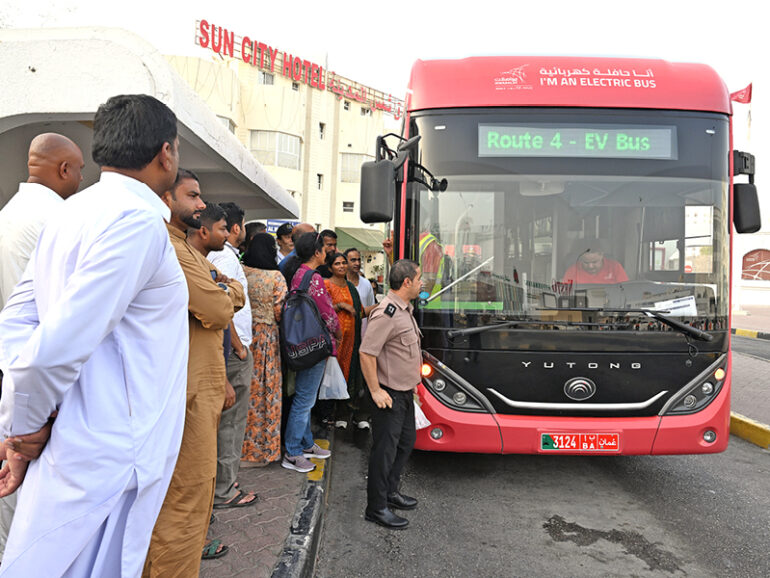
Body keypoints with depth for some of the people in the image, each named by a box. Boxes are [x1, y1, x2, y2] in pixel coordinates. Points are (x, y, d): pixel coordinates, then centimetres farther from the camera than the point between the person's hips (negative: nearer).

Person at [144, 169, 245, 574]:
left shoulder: (186, 248, 19)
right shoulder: (169, 248, -16)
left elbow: (236, 296, 13)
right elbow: (219, 310, -22)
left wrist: (224, 289, -8)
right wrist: (223, 294, -1)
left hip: (202, 383, 11)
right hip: (188, 389, -11)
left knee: (197, 481, 22)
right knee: (187, 491, -2)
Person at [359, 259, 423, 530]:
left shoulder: (404, 309, 11)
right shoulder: (386, 313, -22)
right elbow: (366, 353, -25)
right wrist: (376, 391, -22)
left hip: (405, 391, 10)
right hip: (390, 395, -10)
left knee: (405, 442, 20)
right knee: (385, 449, 0)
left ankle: (390, 491, 36)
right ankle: (376, 508, 14)